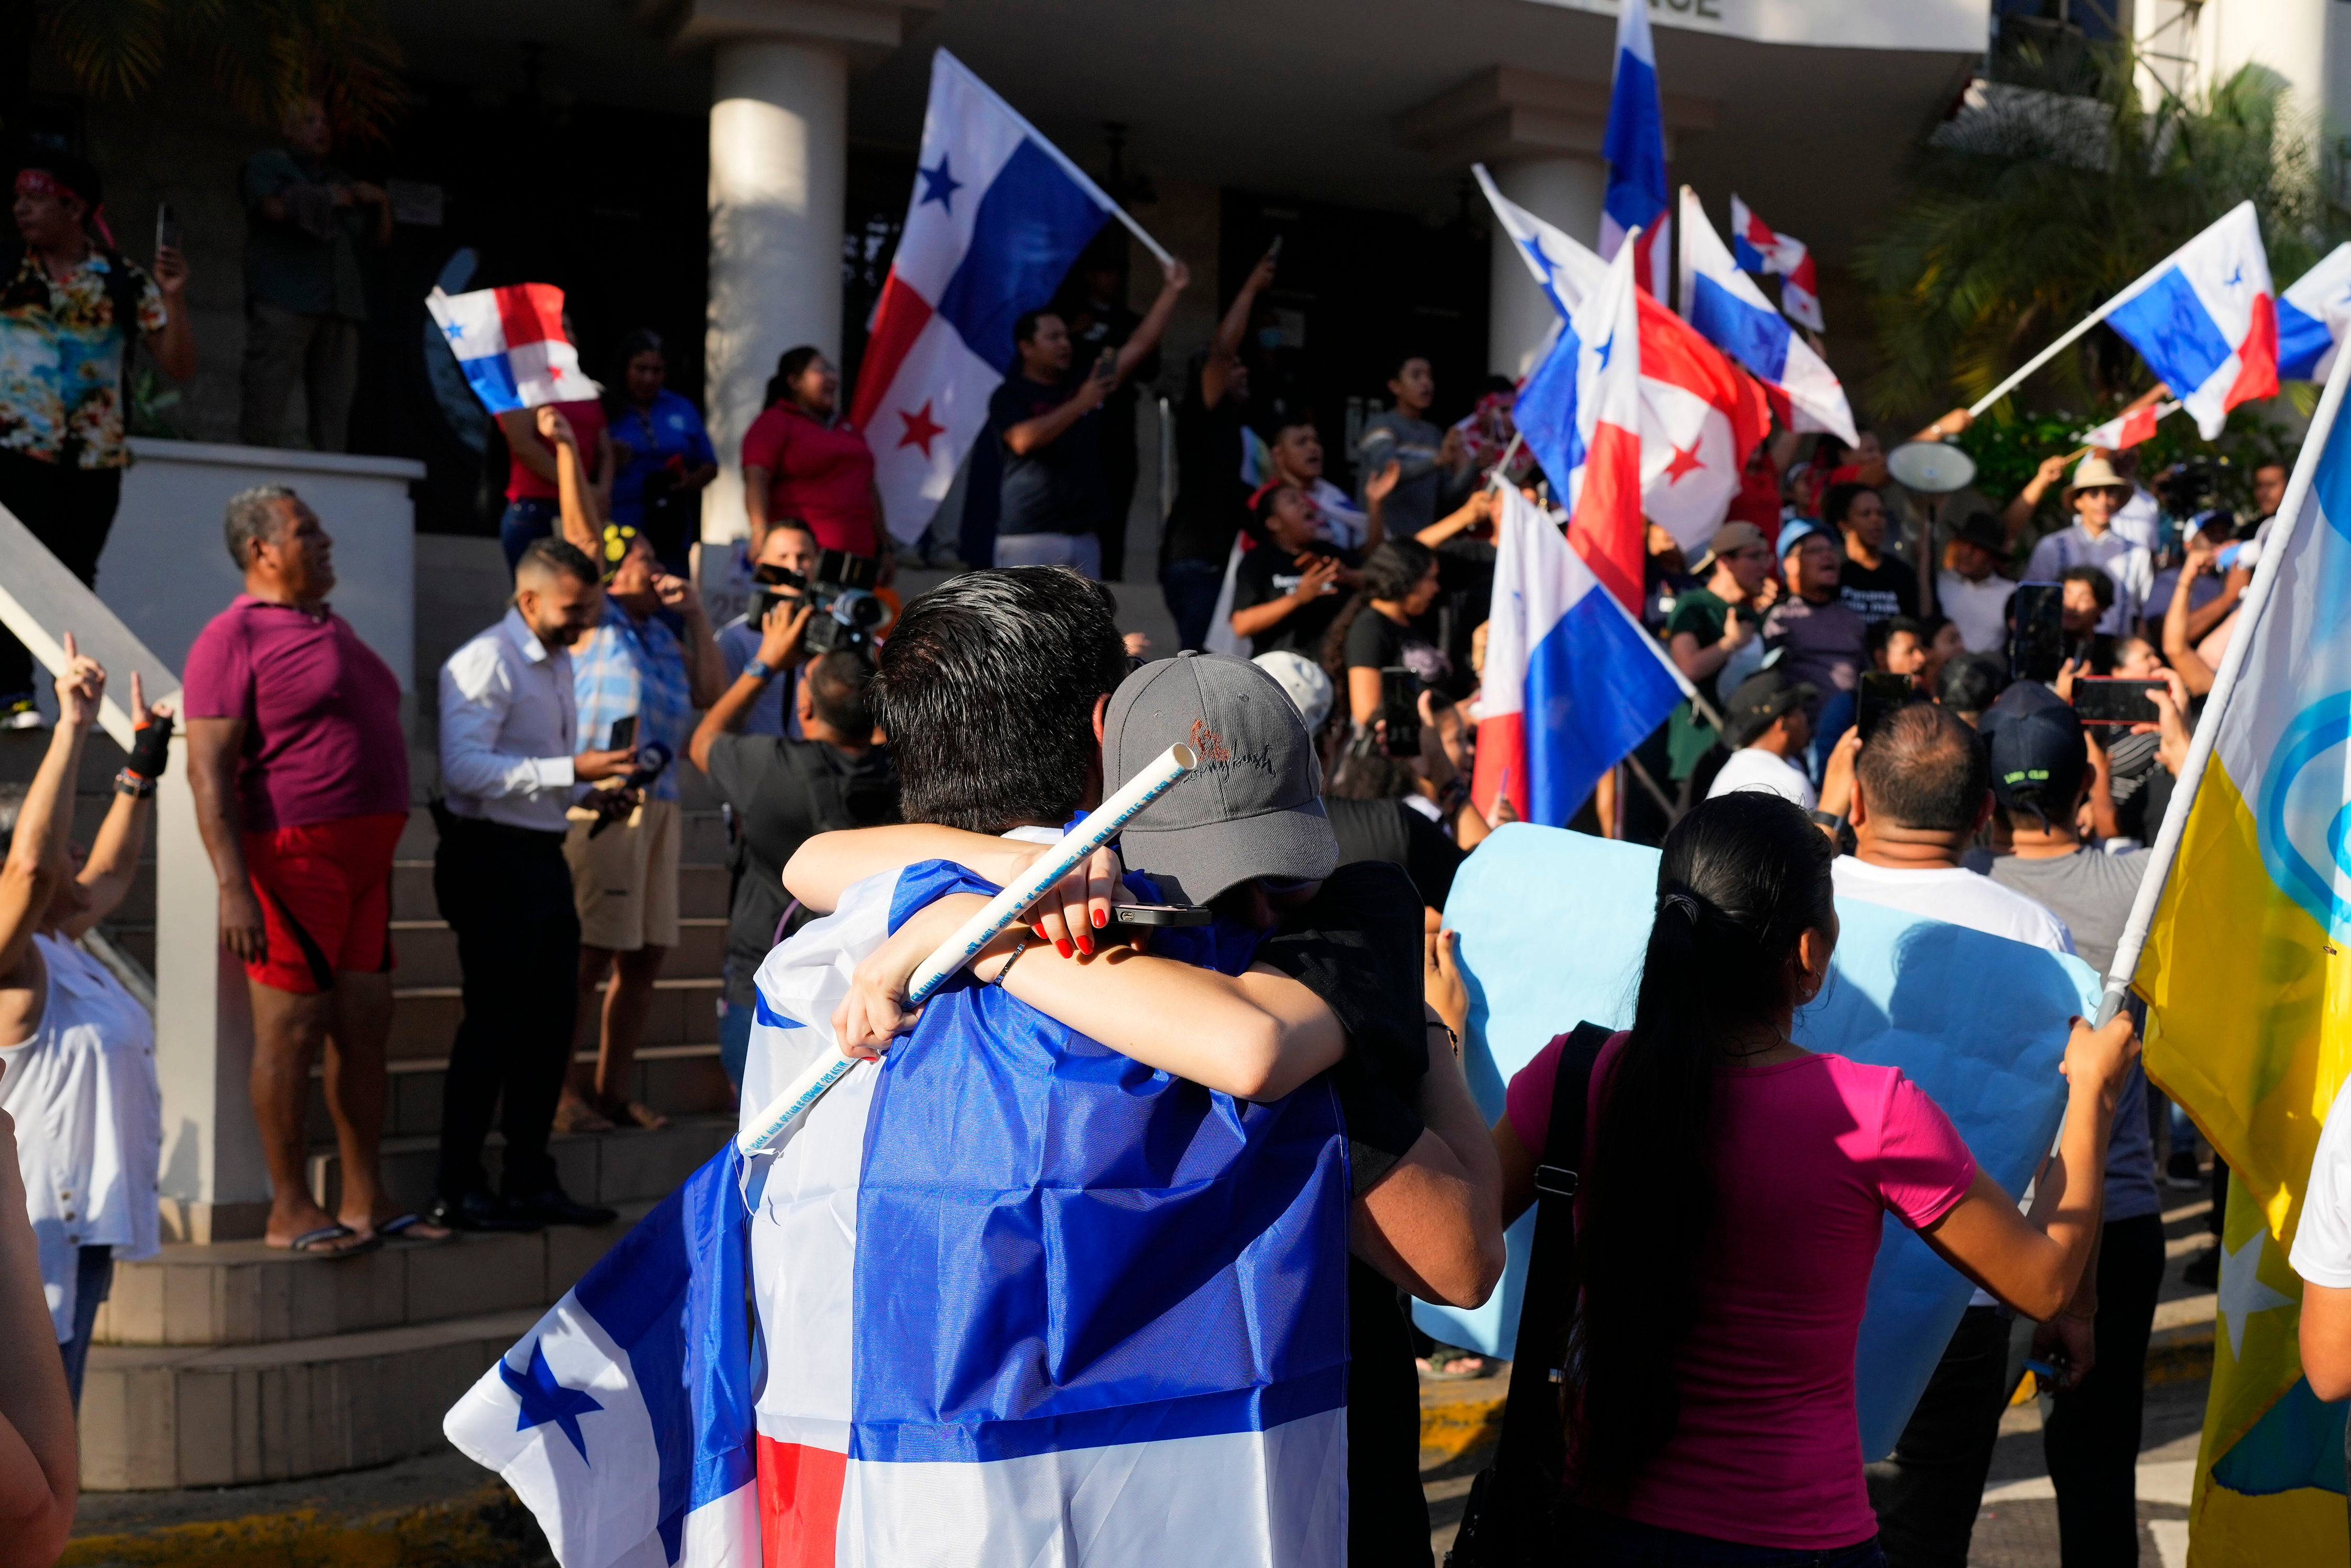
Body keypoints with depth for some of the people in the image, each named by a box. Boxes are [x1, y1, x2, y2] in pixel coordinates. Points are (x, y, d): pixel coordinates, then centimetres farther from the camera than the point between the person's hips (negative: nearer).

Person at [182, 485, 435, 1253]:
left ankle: (365, 1198, 17)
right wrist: (234, 888, -22)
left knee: (365, 1022, 9)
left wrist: (381, 853, 23)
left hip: (362, 858, 9)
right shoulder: (233, 637, -8)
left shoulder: (332, 627, 19)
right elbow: (207, 771, -15)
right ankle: (289, 1210, 6)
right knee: (291, 1029, -3)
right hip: (292, 857, -8)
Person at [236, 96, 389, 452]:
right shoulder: (267, 164, 15)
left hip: (340, 308, 5)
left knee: (334, 410, -5)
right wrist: (329, 198, 4)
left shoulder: (344, 182, 30)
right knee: (266, 402, -15)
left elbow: (381, 240, 25)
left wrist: (382, 204, 8)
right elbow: (276, 208, -6)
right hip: (284, 301, -5)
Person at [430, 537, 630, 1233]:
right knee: (494, 1022, -4)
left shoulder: (559, 663, 17)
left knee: (551, 1019, 12)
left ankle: (530, 1181, 23)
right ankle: (457, 1193, 7)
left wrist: (599, 772, 8)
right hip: (493, 859, -9)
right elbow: (464, 768, -25)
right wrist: (571, 770, -26)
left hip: (542, 858, 9)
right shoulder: (486, 663, -13)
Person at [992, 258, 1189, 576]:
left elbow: (1141, 345, 12)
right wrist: (1080, 404, -23)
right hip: (1029, 535, -6)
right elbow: (1023, 440, -22)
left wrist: (1172, 290, 6)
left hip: (1084, 535, 6)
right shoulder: (1009, 395, -2)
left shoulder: (1084, 381, 13)